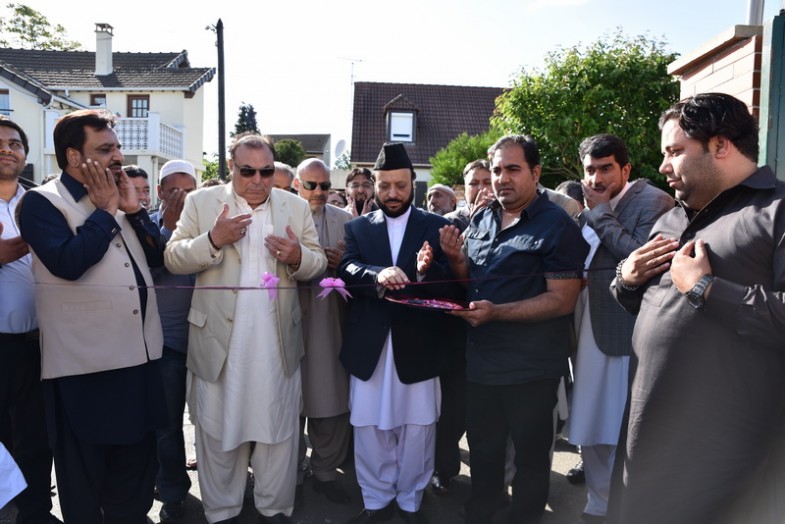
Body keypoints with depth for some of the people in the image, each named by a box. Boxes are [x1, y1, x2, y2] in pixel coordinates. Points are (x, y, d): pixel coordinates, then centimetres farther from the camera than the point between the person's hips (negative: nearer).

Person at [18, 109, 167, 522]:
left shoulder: (118, 200, 12)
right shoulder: (42, 202, -7)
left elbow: (157, 256, 8)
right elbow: (67, 262, -23)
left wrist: (133, 209, -3)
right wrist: (106, 212, -13)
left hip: (138, 356, 6)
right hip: (83, 365, -6)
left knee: (136, 464, 20)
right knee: (84, 479, 12)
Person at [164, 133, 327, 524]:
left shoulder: (296, 207, 6)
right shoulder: (201, 202, 1)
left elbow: (318, 263, 4)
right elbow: (173, 259, -3)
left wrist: (298, 257, -18)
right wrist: (212, 240, -21)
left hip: (277, 342, 1)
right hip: (220, 339, -1)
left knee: (279, 429, 12)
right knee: (218, 428, 12)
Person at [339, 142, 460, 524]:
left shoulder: (436, 226, 3)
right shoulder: (357, 227, 6)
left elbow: (449, 282, -8)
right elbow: (347, 270, -12)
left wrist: (425, 271, -30)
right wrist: (378, 276, -33)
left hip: (417, 344, -1)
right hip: (369, 344, 1)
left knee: (417, 430, 11)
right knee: (369, 428, 12)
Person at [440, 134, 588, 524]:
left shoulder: (557, 226, -13)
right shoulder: (481, 221, 7)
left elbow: (562, 299, -19)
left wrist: (496, 312, -28)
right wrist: (455, 257, -5)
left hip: (530, 368, -6)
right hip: (480, 358, 6)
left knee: (530, 455, 15)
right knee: (483, 448, 22)